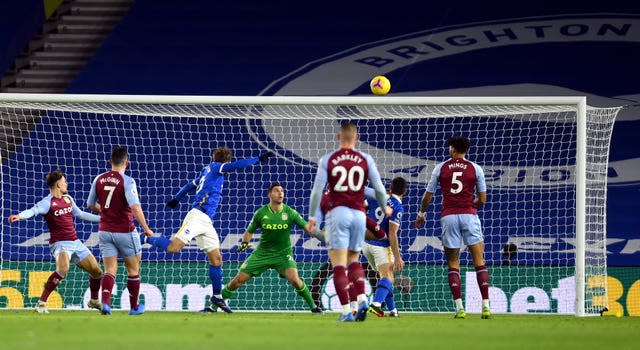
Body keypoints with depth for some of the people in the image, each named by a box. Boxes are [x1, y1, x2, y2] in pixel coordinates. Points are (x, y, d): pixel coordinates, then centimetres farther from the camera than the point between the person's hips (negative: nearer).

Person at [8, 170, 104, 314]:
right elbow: (33, 211, -30)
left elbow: (80, 214, 27)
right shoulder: (48, 202, -12)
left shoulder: (68, 198, 12)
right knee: (63, 269, -35)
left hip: (76, 242, 8)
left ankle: (94, 301, 38)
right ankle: (41, 303, -29)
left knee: (97, 272, 11)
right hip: (60, 243, -8)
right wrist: (19, 216, -52)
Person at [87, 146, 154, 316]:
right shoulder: (127, 181, -15)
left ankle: (105, 301, -20)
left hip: (105, 231, 4)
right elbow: (135, 207, -25)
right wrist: (146, 228, -21)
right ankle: (134, 307, 22)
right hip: (125, 232, -4)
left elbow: (91, 205, 13)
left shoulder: (99, 179, 1)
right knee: (133, 269, 13)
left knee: (110, 270, 4)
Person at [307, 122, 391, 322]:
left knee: (339, 265, -2)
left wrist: (312, 217, 6)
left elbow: (317, 190, -2)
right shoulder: (365, 160, 5)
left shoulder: (327, 160, 2)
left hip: (337, 213, -2)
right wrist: (384, 208, 24)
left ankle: (346, 311, -10)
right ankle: (362, 299, -3)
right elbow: (379, 188, 6)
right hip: (359, 214, 2)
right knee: (354, 260, 18)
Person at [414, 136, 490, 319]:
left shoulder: (441, 168, 6)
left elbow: (428, 195, 11)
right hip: (469, 215, 0)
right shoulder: (475, 169, 5)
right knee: (479, 261, 2)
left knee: (453, 264, 5)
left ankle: (459, 307, -5)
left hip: (448, 216, 1)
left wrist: (421, 213, 27)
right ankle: (486, 305, -5)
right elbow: (482, 200, 6)